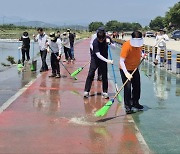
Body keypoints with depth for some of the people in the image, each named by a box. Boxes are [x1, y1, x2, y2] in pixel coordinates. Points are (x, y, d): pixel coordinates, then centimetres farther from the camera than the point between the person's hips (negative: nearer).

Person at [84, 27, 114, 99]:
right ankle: (86, 91, 0)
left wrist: (109, 42, -27)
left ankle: (105, 92, 13)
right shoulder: (95, 42, -25)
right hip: (95, 59, -3)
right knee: (90, 74, -7)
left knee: (104, 76, 3)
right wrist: (107, 60, -38)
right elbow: (98, 54, -29)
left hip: (104, 59, 3)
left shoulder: (107, 38, -13)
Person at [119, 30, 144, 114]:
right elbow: (121, 61, -30)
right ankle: (127, 106, 2)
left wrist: (142, 54, -5)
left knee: (137, 86, 13)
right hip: (125, 69, -7)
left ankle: (135, 102, 32)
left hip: (135, 69, 7)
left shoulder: (139, 44, -7)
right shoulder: (126, 46, -28)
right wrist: (126, 73, -38)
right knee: (127, 87, -10)